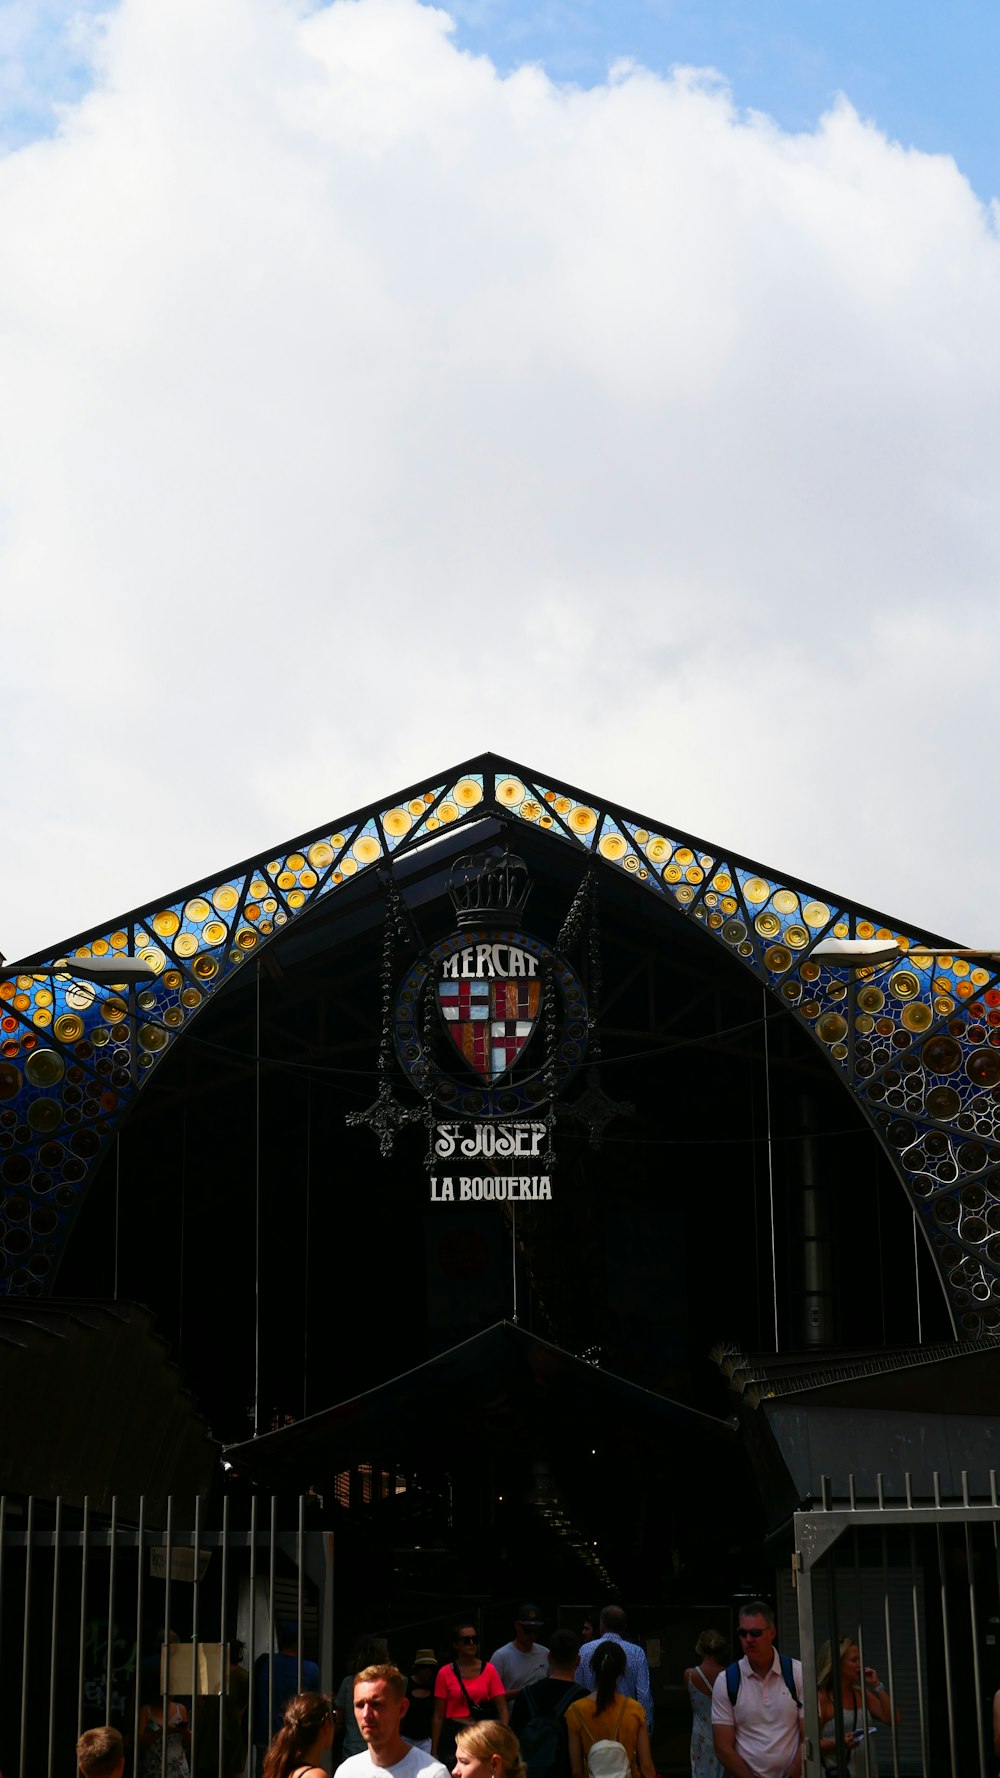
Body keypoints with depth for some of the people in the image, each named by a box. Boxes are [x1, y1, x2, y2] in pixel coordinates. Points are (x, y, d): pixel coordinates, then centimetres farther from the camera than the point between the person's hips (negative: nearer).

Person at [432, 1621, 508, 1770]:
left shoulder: (489, 1670, 2)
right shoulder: (445, 1673, -1)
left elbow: (502, 1709, -3)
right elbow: (438, 1716, 2)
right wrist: (434, 1751, -1)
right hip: (453, 1735, -1)